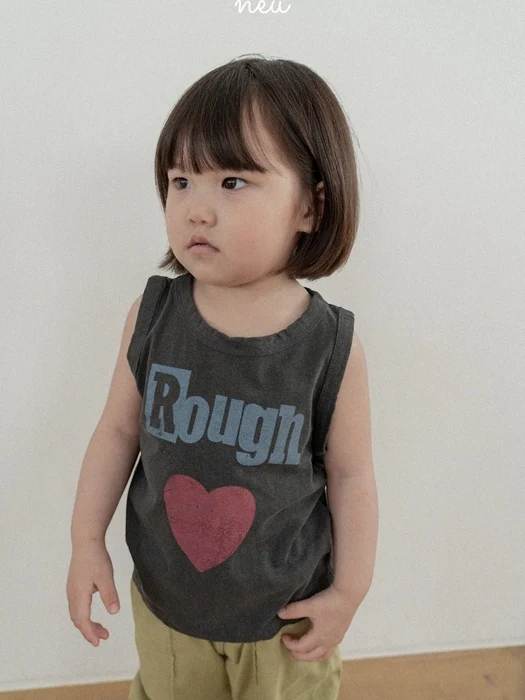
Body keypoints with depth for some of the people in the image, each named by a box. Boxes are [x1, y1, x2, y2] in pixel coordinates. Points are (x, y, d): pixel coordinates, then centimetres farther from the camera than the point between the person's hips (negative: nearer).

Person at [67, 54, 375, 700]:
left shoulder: (330, 345, -22)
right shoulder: (152, 314, -17)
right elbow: (119, 429, -6)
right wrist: (87, 541, -4)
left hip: (283, 613, -1)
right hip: (163, 600, 2)